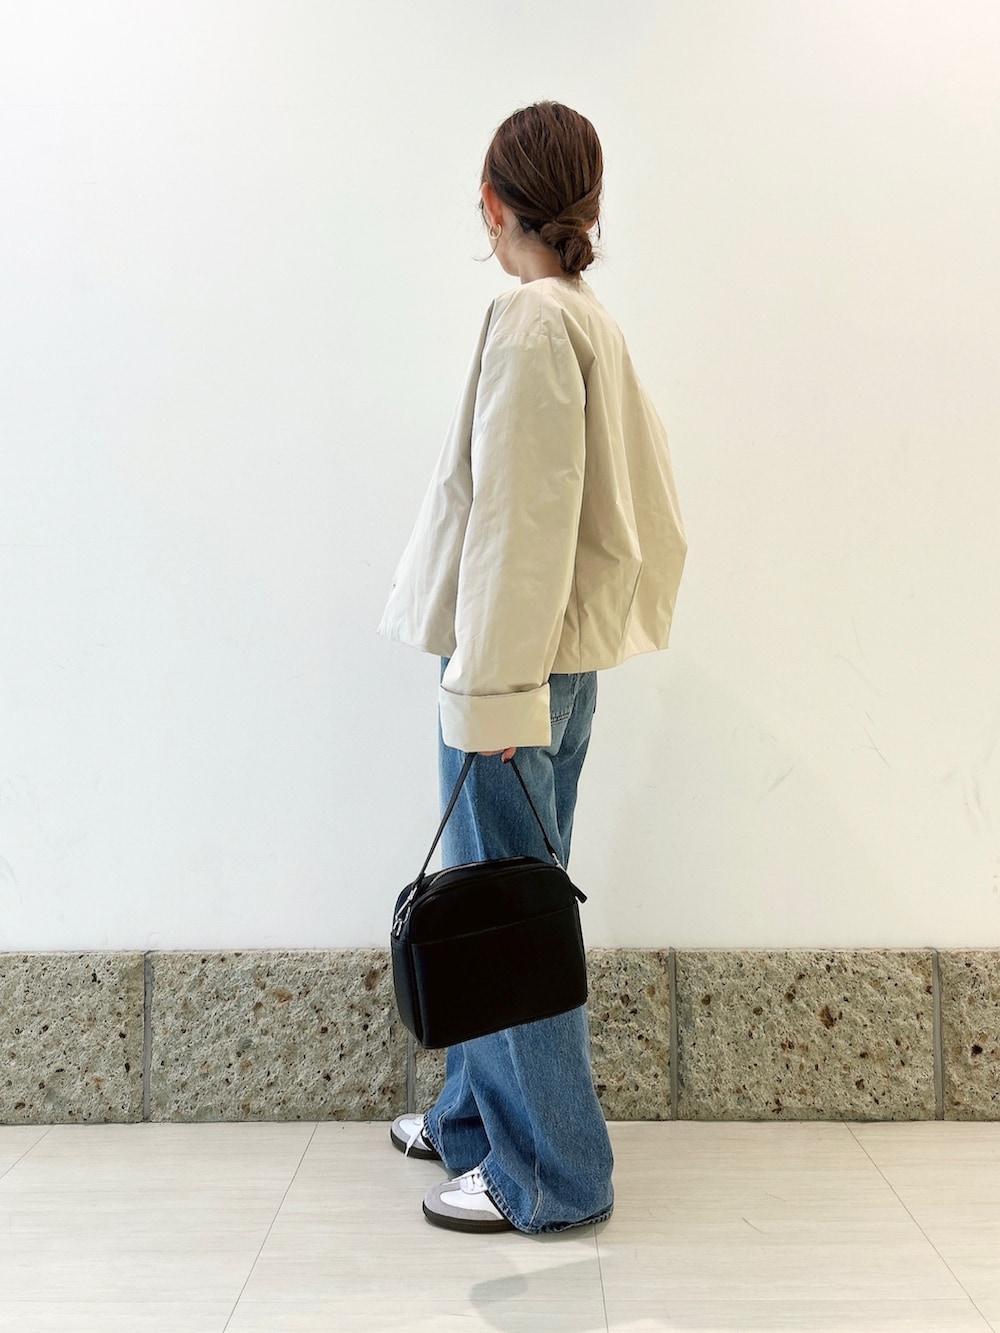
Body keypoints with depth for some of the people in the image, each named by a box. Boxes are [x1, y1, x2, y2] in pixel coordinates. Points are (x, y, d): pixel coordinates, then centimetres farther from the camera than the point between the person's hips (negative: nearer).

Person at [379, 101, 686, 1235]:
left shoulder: (530, 322, -14)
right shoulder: (594, 321, 14)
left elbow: (517, 518, -19)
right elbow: (650, 506, 17)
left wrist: (488, 688, -18)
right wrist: (626, 619, 22)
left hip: (514, 663, -9)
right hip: (564, 659, 9)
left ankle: (547, 1172, 15)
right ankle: (475, 1114, 34)